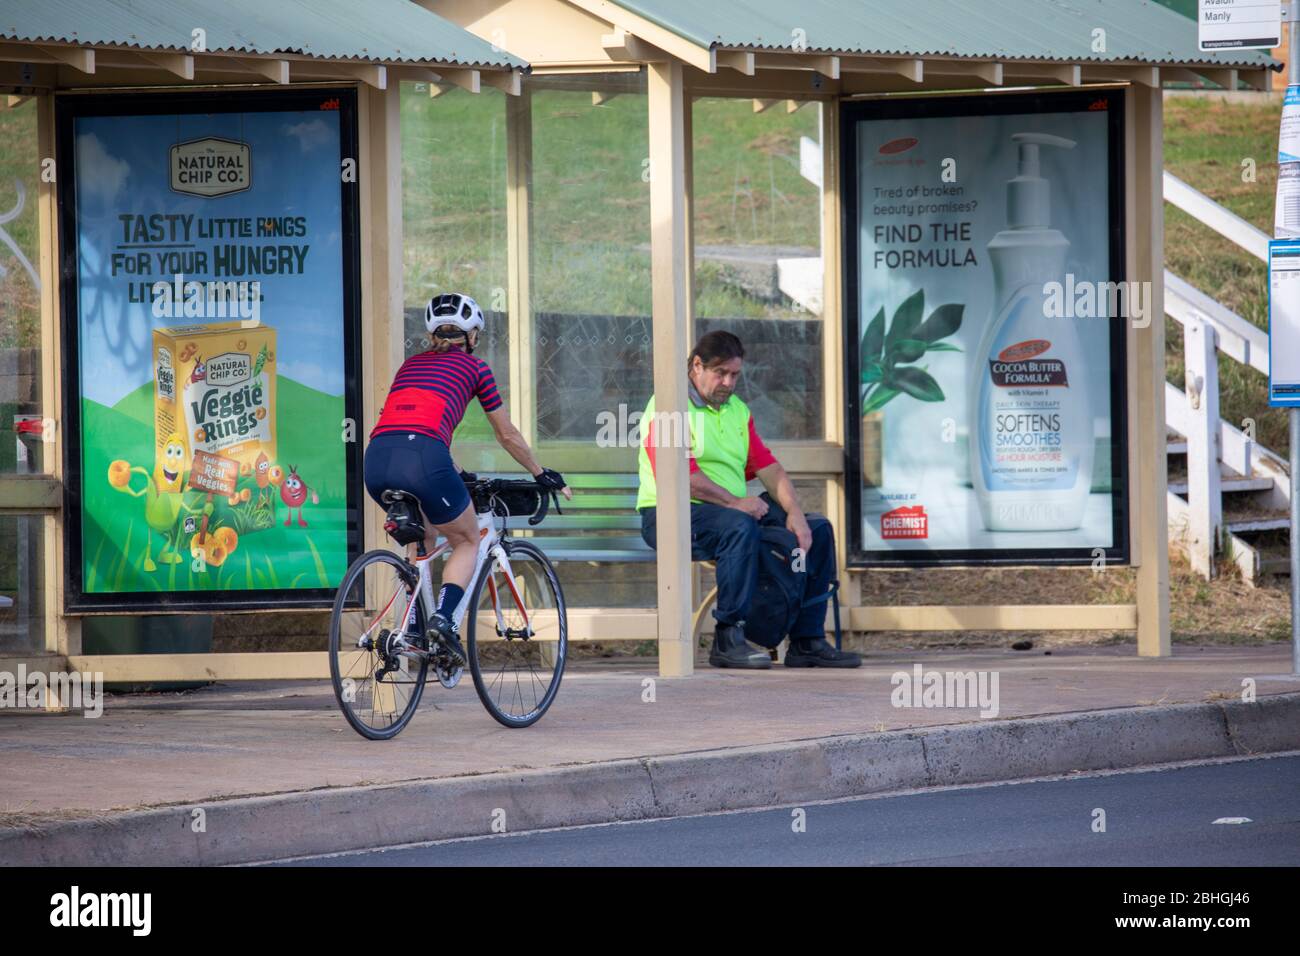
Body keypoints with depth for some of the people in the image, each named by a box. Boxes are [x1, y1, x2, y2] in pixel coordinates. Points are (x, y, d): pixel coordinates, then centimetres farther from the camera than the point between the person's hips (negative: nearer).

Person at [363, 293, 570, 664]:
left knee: (424, 536, 32)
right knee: (467, 541, 18)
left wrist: (458, 476, 55)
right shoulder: (474, 368, 18)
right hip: (421, 457, -5)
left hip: (377, 459, 5)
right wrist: (542, 475, 40)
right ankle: (443, 618, -6)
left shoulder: (411, 364, 31)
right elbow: (508, 435, 26)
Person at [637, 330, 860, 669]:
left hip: (737, 511, 9)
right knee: (740, 527, -38)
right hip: (672, 515, -9)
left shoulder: (737, 410, 19)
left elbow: (769, 468, 12)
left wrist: (794, 512, -4)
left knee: (817, 529, 1)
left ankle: (807, 641, 0)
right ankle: (728, 639, -33)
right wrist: (735, 503, -18)